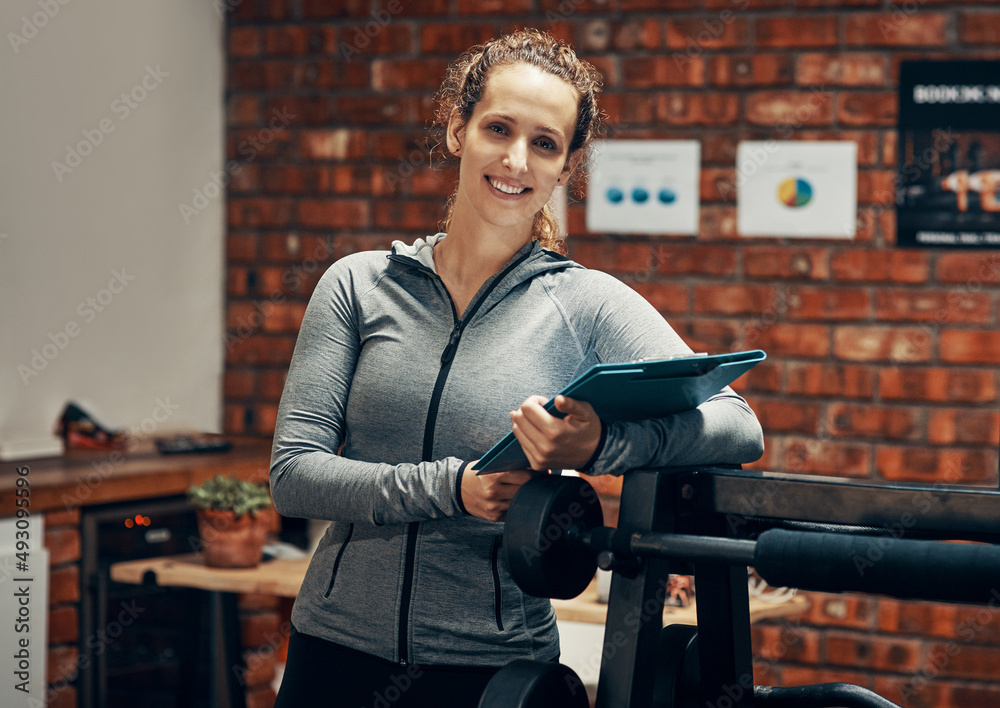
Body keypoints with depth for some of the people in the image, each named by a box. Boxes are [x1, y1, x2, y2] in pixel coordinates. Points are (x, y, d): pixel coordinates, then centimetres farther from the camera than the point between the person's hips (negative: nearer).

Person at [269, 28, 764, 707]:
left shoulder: (589, 304, -4)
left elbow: (738, 426, -15)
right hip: (338, 649, 1)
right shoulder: (359, 285, 0)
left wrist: (602, 445, -33)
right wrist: (450, 487, -20)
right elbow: (293, 474, -6)